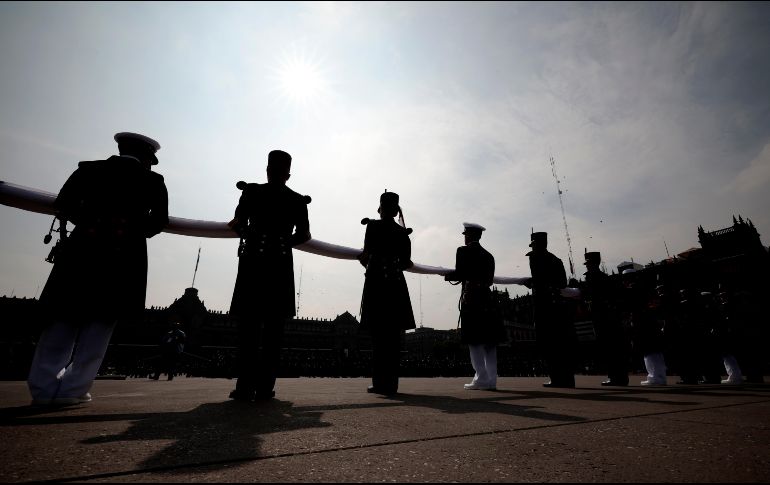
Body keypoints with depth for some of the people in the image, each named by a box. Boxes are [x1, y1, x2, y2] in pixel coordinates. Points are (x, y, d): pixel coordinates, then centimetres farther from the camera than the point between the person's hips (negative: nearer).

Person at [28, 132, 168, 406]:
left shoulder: (90, 169, 13)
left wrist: (90, 223, 20)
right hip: (124, 257, -2)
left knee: (63, 322, 11)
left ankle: (44, 388, 12)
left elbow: (63, 206, 7)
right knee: (99, 325, 5)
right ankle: (72, 390, 6)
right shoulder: (152, 182, 6)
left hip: (81, 251, 3)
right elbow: (159, 220, -2)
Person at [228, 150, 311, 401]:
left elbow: (237, 224, -6)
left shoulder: (252, 192, 3)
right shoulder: (297, 200, 8)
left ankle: (245, 386, -1)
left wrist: (249, 236, 14)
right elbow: (304, 235, 4)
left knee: (248, 325, 3)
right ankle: (265, 386, 5)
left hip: (253, 262, -1)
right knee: (273, 327, 4)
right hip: (280, 265, 1)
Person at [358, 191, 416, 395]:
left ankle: (381, 383, 3)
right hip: (396, 284, 4)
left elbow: (366, 254, -10)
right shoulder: (403, 232, 10)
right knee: (393, 335, 8)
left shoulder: (374, 226, -1)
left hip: (376, 282, -4)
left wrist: (363, 261, 12)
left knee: (378, 335, 1)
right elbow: (406, 263, 7)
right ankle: (391, 383, 14)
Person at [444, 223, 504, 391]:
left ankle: (481, 379, 0)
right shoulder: (488, 255, 17)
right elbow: (489, 279, 16)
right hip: (487, 301, 7)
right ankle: (491, 380, 11)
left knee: (474, 341, -2)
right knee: (488, 342, 8)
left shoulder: (464, 251, -3)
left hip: (470, 300, -6)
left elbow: (460, 274, -11)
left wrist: (446, 275, 6)